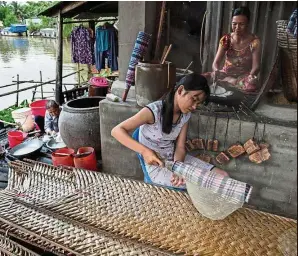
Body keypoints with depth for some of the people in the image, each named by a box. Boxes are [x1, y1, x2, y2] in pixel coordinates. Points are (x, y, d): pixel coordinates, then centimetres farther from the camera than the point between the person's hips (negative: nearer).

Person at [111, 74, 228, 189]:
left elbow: (180, 147, -6)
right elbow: (117, 131, -29)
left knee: (222, 176, -2)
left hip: (175, 159, 7)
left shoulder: (185, 115, -3)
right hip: (157, 166, -6)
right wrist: (145, 151, -41)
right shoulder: (154, 111, -24)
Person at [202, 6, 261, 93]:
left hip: (243, 77, 0)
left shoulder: (254, 42, -7)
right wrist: (216, 71, -33)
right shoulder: (226, 39, -1)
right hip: (226, 73, 1)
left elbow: (256, 66, -12)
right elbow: (216, 62, -8)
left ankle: (225, 80, -14)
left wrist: (251, 76, -37)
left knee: (251, 86, -38)